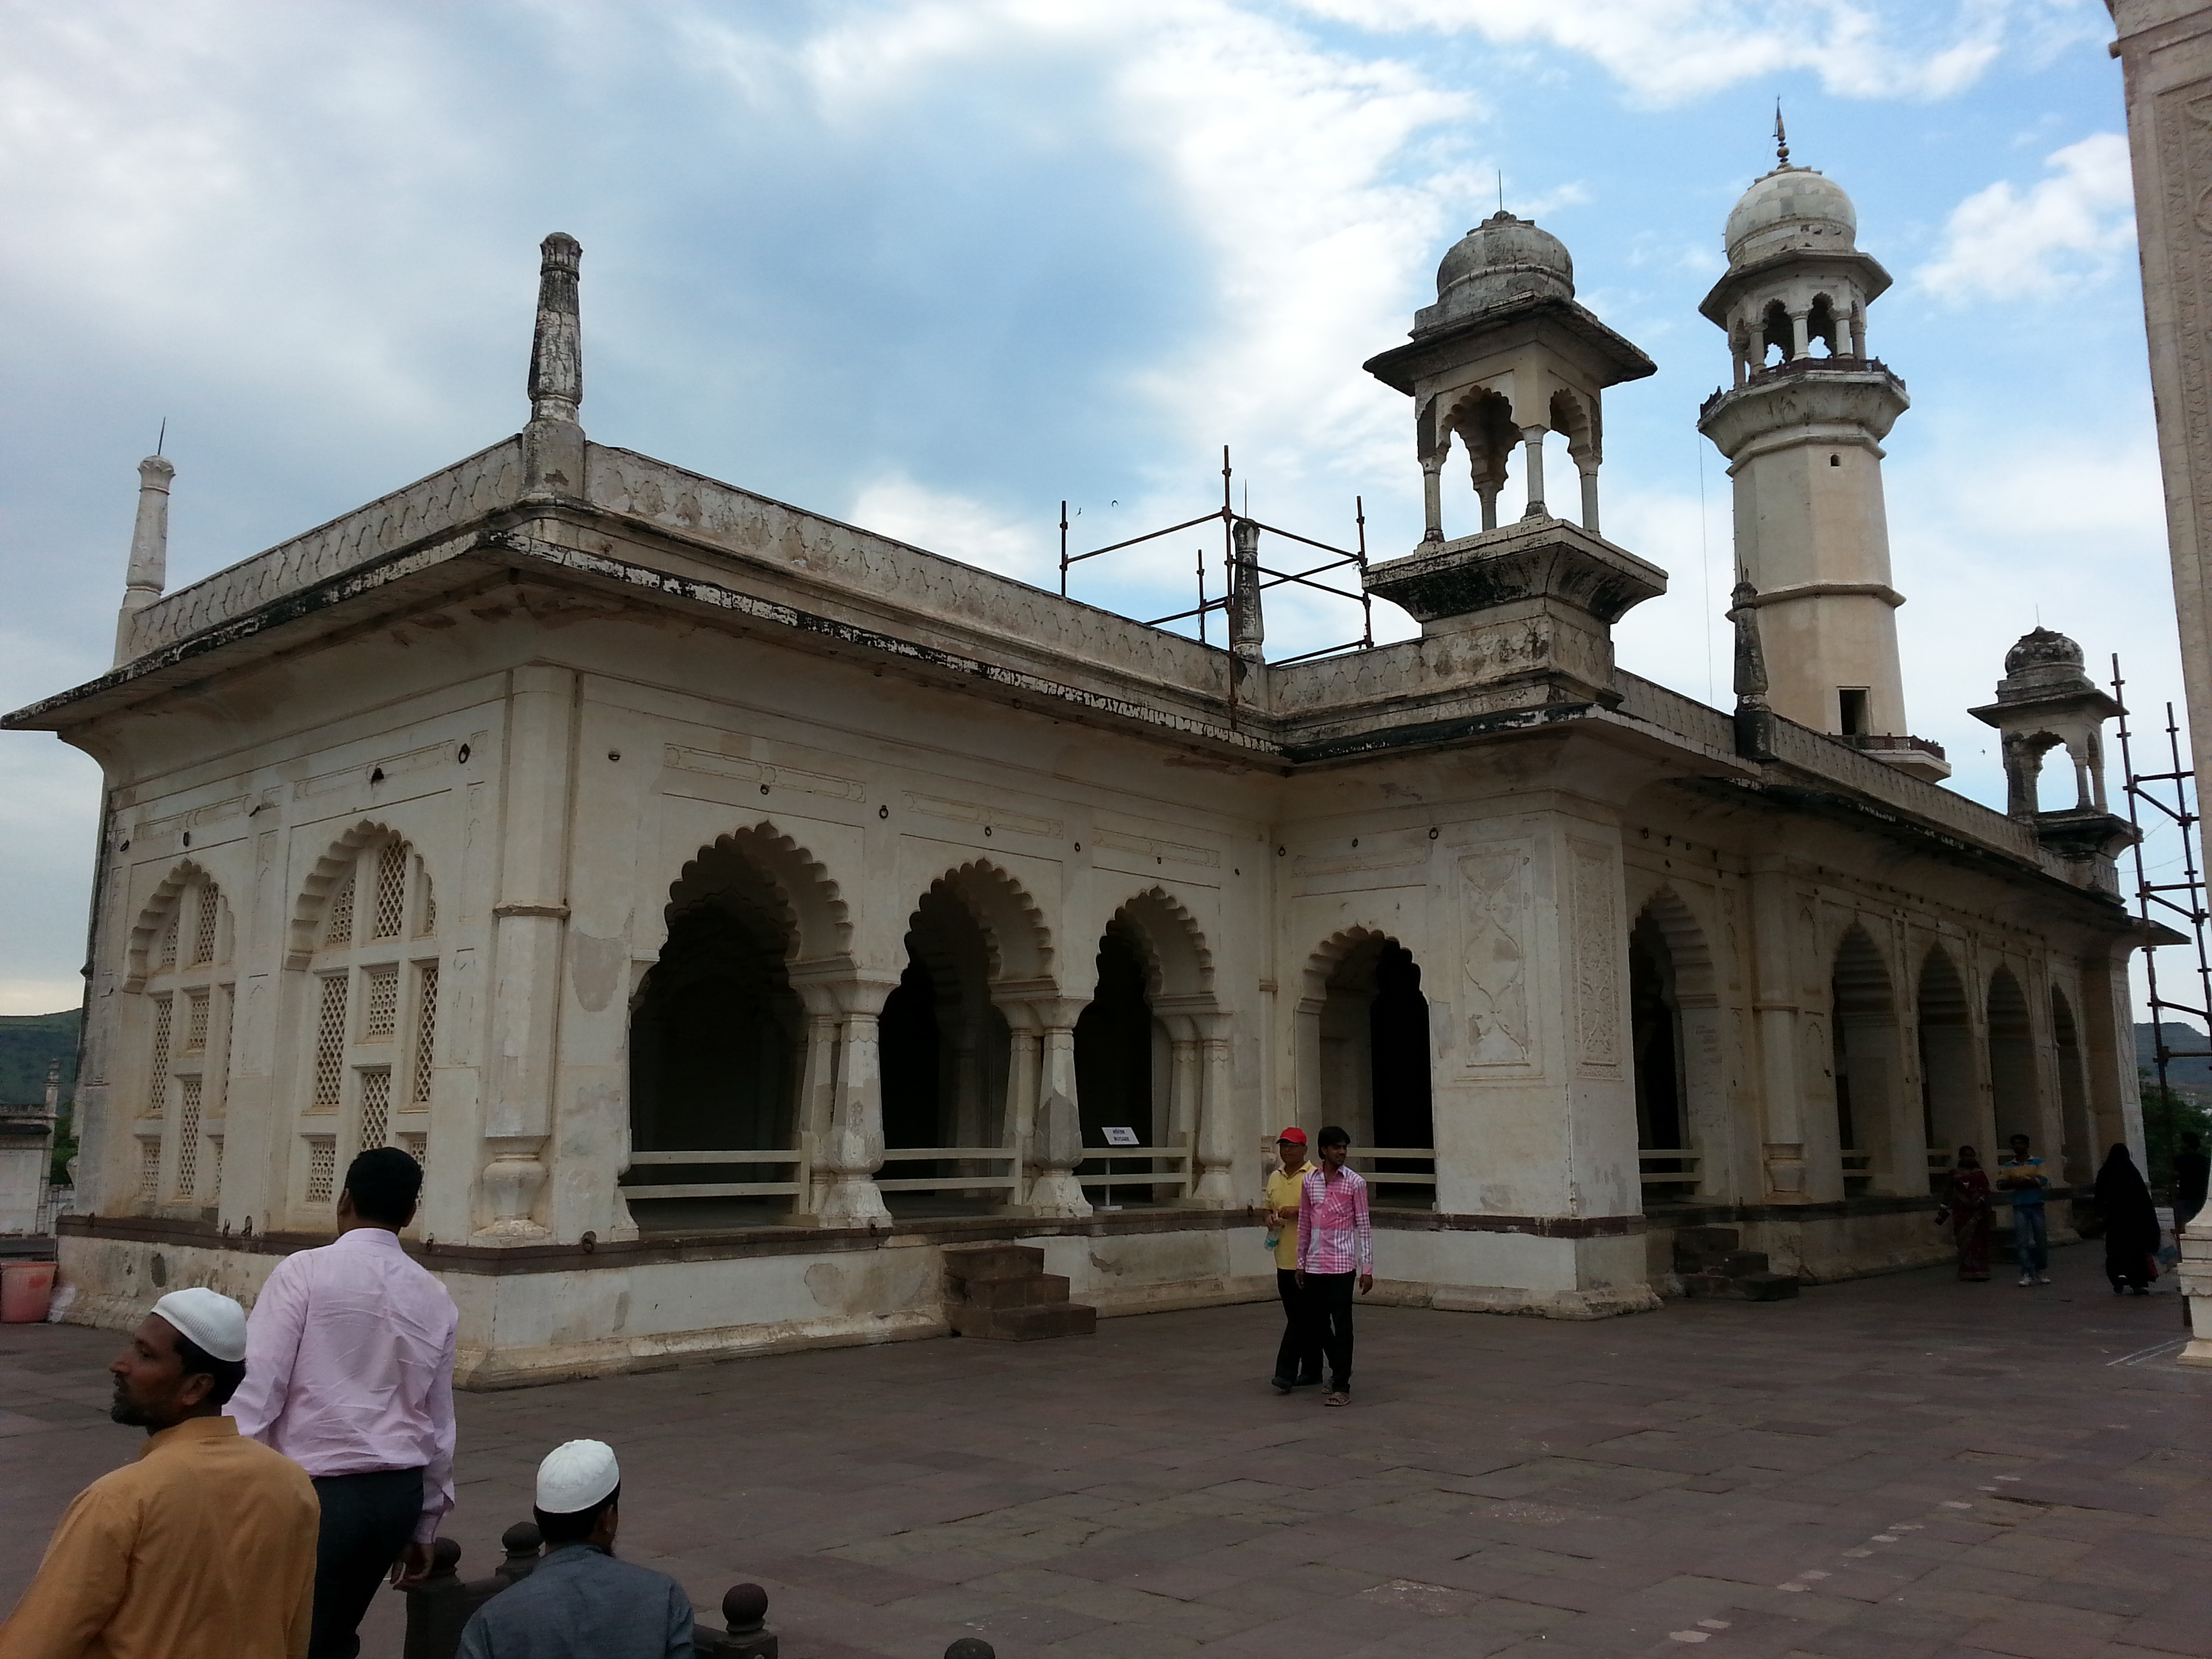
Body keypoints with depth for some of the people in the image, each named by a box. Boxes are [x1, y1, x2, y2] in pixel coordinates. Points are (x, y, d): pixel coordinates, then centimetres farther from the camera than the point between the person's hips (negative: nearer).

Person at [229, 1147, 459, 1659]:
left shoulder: (305, 1272, -7)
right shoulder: (435, 1299, 8)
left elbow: (257, 1388, -12)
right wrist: (423, 1526, 22)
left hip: (315, 1492, -5)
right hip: (398, 1493, 5)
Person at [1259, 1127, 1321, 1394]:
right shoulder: (1275, 1177, 15)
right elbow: (1266, 1207, 23)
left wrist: (1297, 1211, -20)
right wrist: (1269, 1218, 1)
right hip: (1284, 1258, 7)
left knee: (1303, 1317, -7)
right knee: (1297, 1315, 12)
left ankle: (1286, 1374, -10)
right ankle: (1311, 1371, 21)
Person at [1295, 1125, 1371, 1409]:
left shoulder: (1354, 1182, -4)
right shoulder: (1310, 1181, 7)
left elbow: (1363, 1226, -3)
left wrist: (1367, 1268, -7)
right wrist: (1301, 1262, 13)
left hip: (1341, 1263, -4)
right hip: (1315, 1264, 5)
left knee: (1342, 1324, -4)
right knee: (1317, 1321, 12)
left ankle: (1341, 1386, 2)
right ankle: (1339, 1369, 32)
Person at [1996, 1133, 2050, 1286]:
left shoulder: (2038, 1163, 4)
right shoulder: (2008, 1166, 10)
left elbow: (2042, 1181, -11)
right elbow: (2001, 1184, 0)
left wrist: (2018, 1181, -11)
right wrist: (2028, 1181, -13)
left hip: (2036, 1206, -1)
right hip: (2019, 1207, 1)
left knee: (2041, 1241, 5)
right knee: (2022, 1242, -6)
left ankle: (2042, 1272, 19)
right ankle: (2027, 1274, -7)